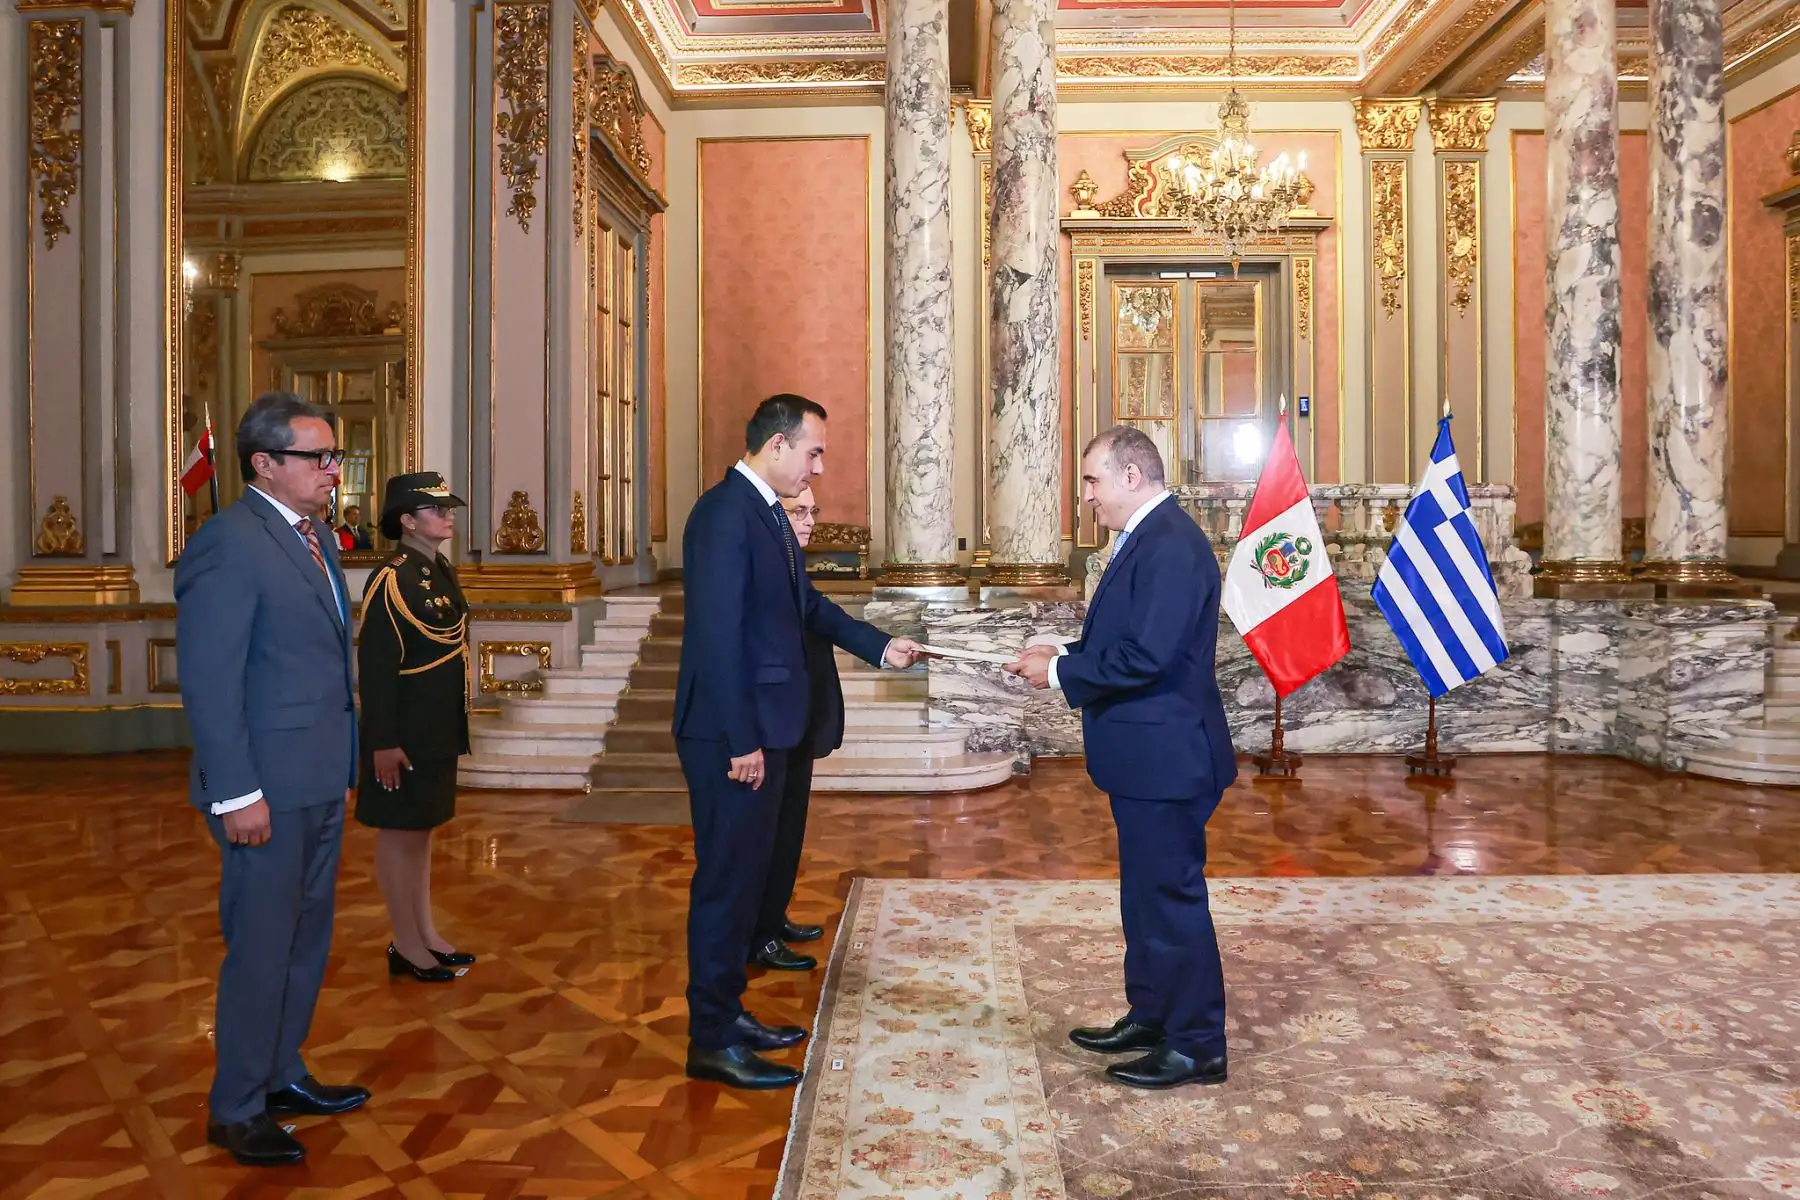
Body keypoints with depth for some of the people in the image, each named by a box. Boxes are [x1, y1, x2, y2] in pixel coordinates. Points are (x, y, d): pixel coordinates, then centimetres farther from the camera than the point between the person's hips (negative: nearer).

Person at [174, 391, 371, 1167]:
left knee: (306, 940, 19)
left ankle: (281, 1076, 35)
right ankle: (236, 1110, 21)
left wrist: (343, 767, 14)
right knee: (260, 948, 4)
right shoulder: (228, 544, -16)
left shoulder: (312, 536, 12)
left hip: (320, 783, 9)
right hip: (268, 790, -9)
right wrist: (238, 794, -19)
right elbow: (208, 682, -18)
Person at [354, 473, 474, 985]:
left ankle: (427, 933, 28)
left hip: (438, 730, 9)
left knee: (423, 828, 17)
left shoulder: (442, 572, 10)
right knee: (398, 832, 4)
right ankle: (405, 946, 15)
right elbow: (374, 667, -19)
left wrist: (454, 722, 15)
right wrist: (383, 742, -20)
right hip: (404, 733, -9)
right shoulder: (391, 581, -16)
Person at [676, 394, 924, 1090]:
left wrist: (879, 646, 13)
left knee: (744, 875, 18)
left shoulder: (766, 512, 12)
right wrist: (742, 741, -22)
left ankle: (727, 1012, 31)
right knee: (725, 880, 0)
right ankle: (712, 1042, 13)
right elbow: (718, 635, -22)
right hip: (731, 738, -10)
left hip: (762, 732, 10)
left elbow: (806, 606, 20)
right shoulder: (724, 513, -18)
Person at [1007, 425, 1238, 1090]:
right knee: (1146, 892, 20)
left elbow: (1145, 655, -27)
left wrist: (1060, 672, -16)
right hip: (1144, 756, 11)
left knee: (1173, 896, 2)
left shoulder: (1171, 543, -21)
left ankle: (1197, 1046, 16)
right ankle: (1149, 1016, 35)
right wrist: (1065, 656, 3)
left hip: (1164, 756, -11)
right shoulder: (1148, 538, 12)